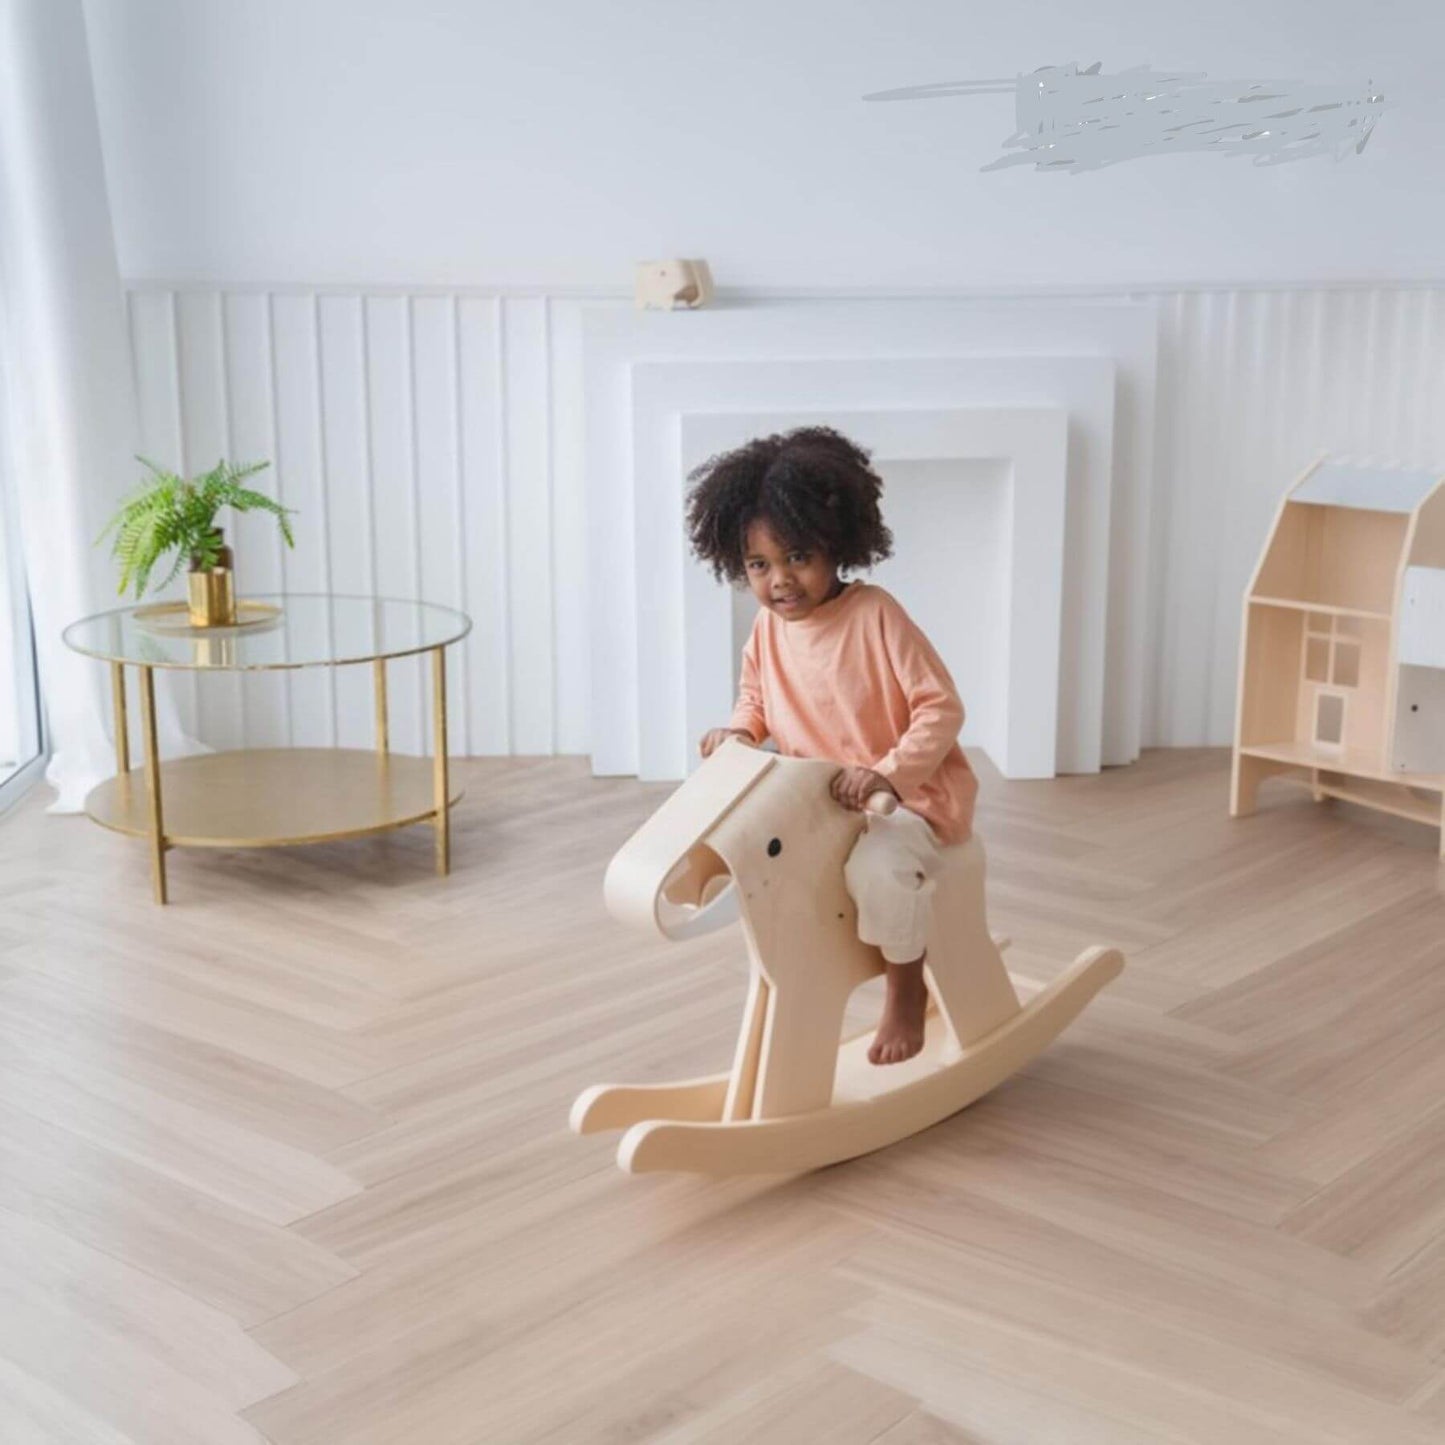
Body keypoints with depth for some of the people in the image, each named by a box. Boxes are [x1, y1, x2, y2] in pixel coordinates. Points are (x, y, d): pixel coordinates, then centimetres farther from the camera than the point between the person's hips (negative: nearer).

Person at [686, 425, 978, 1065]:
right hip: (813, 798, 7)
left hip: (908, 795, -7)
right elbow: (756, 696, 19)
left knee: (877, 868, -34)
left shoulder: (876, 616, -20)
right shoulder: (768, 630, -1)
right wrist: (739, 730, -3)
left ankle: (906, 989, -6)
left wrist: (888, 773, -31)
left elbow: (941, 709, -20)